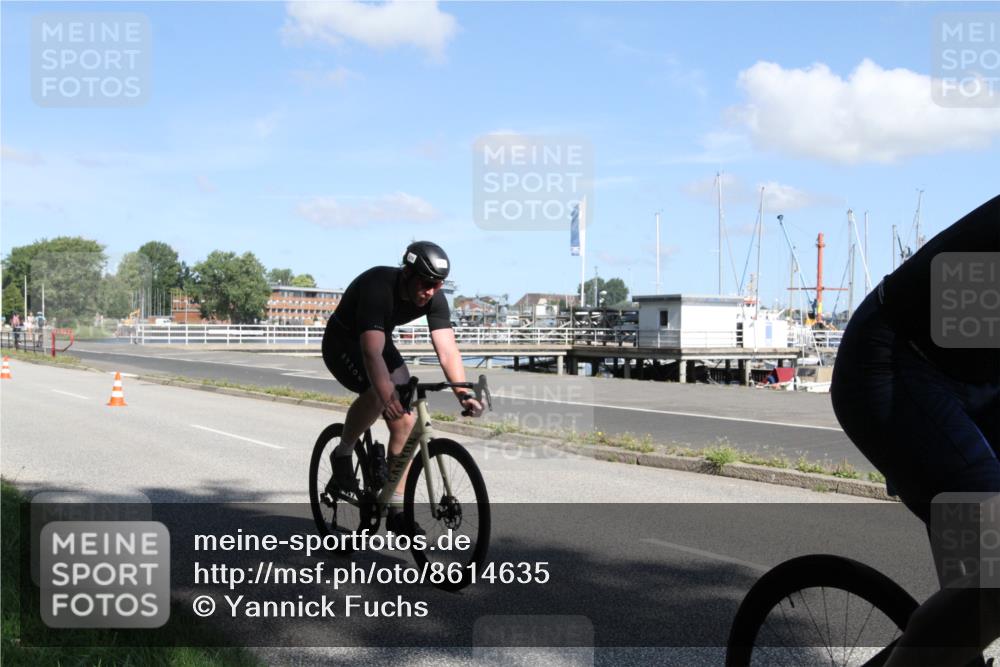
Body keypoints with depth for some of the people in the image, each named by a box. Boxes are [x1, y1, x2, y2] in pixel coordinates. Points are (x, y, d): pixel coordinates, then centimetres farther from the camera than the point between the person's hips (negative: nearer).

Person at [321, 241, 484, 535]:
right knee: (377, 394, -35)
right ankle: (342, 454, -8)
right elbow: (371, 351, -47)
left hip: (381, 342, 6)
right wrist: (387, 393, -62)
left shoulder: (434, 298, -19)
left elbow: (447, 350, -25)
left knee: (405, 421, -7)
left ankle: (396, 510, 2)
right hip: (343, 343, -6)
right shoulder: (378, 288, -37)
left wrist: (463, 393, -41)